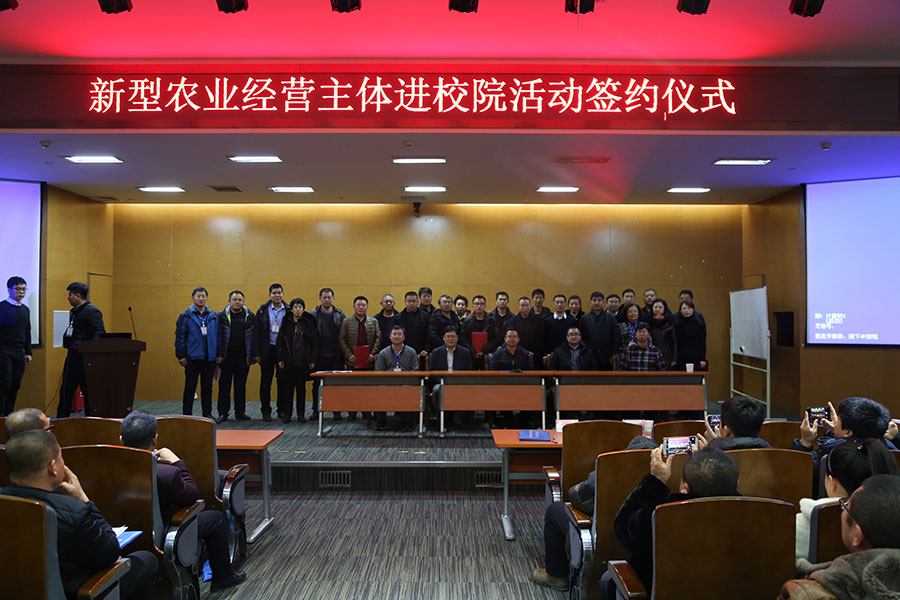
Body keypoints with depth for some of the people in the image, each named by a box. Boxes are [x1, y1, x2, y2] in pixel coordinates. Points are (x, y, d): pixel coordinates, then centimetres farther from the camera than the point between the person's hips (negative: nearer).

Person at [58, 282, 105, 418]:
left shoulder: (92, 311, -13)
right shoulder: (74, 311, 16)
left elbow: (100, 333, -20)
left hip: (84, 357, -9)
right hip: (72, 356, 9)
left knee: (88, 392, -1)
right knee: (65, 390, 14)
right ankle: (60, 420, 22)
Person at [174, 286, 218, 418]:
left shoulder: (213, 316, 10)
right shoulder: (186, 316, 0)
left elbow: (217, 336, 12)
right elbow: (180, 336, -2)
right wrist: (181, 356, -8)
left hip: (210, 358, 3)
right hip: (193, 358, -3)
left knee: (207, 387, 10)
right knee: (190, 387, 2)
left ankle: (207, 413, 18)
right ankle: (187, 414, 10)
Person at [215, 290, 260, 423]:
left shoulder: (249, 316, 5)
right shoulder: (222, 316, 0)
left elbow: (254, 336, 6)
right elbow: (218, 336, -2)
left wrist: (256, 354, 2)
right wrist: (218, 355, -8)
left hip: (243, 356, 1)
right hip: (226, 356, -1)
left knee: (241, 385, 8)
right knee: (224, 385, 2)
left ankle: (240, 412, 17)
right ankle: (223, 413, 11)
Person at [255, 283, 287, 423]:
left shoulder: (288, 311, 3)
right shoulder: (262, 310, 3)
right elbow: (257, 332, 2)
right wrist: (258, 353, -4)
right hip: (268, 350, 0)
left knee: (283, 382, 5)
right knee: (265, 382, 4)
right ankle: (266, 411, 13)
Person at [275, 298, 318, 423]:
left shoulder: (309, 323, 3)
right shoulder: (286, 323, 4)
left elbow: (314, 343, 3)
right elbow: (279, 342, 4)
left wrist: (312, 360, -2)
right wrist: (280, 359, -2)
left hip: (303, 361, 0)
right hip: (289, 361, 0)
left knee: (301, 388, 7)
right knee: (288, 387, 2)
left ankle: (301, 414, 13)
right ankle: (286, 414, 8)